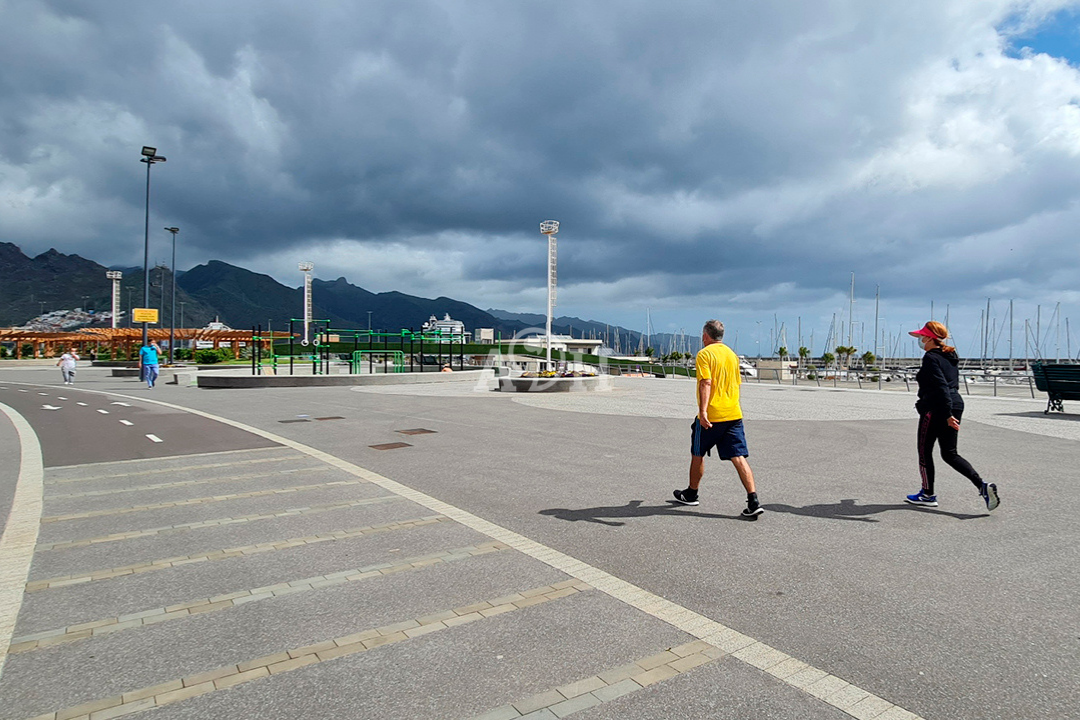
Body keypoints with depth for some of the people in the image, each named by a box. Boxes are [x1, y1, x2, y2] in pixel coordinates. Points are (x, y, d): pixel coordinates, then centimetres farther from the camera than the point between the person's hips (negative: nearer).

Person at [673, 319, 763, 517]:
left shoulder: (704, 354, -7)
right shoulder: (732, 354, 14)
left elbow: (706, 383, -19)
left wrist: (703, 411, -25)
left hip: (711, 416, -5)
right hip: (734, 415, 5)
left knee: (697, 455, 13)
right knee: (739, 458, 1)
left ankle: (691, 494, 28)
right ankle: (753, 501, -9)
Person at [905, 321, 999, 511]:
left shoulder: (931, 358, -14)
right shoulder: (949, 356, 14)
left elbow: (940, 387, -23)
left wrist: (947, 415, -26)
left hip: (935, 410, -9)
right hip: (956, 405, 9)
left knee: (925, 452, 7)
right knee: (950, 454, 14)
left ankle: (928, 495, 16)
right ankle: (982, 486, 0)